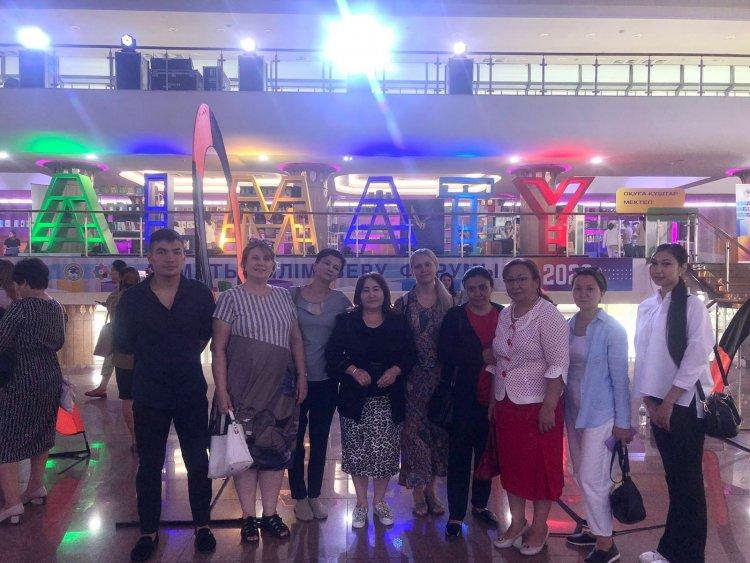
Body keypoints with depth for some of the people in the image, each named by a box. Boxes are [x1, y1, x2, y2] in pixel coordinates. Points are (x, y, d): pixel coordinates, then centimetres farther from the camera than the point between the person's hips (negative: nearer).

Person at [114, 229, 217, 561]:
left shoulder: (201, 294, -4)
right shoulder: (132, 299, -3)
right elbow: (123, 345, 6)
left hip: (192, 394, 0)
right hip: (148, 395, 0)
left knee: (198, 462, 10)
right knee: (149, 466, 12)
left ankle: (202, 525, 27)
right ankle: (149, 532, 28)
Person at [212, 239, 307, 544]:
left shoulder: (283, 296, 8)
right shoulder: (232, 297, -5)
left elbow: (296, 340, 13)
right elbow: (218, 348, -6)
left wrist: (302, 376, 7)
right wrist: (222, 391, -11)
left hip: (281, 386, 4)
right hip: (244, 386, -4)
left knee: (277, 447, 8)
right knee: (246, 448, 4)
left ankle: (270, 514, 22)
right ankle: (248, 517, 19)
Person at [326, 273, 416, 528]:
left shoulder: (398, 322, 5)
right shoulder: (346, 321, 2)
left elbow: (410, 354, 5)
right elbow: (333, 353, -1)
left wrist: (396, 370, -12)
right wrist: (355, 371, -15)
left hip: (389, 399, 1)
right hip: (356, 398, -1)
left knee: (386, 451, 4)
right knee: (357, 451, 5)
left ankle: (380, 501, 25)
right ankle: (361, 504, 22)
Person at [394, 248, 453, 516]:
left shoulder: (448, 302, 4)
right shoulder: (403, 303, 1)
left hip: (440, 376, 2)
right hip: (413, 377, -1)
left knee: (437, 431, 8)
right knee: (414, 431, 1)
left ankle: (431, 490, 24)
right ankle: (418, 493, 16)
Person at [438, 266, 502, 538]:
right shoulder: (455, 316, -4)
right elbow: (446, 355, -11)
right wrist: (481, 357, -18)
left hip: (493, 398, 3)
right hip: (463, 398, -3)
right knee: (459, 456, 3)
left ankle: (480, 505, 33)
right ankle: (456, 514, 14)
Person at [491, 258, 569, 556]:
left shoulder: (548, 314, -13)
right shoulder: (505, 314, 8)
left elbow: (558, 364, -17)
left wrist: (549, 407, -21)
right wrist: (493, 399, 14)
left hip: (537, 405, -6)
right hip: (505, 403, 7)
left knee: (541, 466, 7)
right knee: (511, 464, 14)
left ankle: (539, 527, 24)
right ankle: (517, 522, 31)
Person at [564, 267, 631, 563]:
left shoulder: (612, 330, -12)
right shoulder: (567, 326, 4)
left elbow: (620, 378, -11)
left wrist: (622, 422, -10)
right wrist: (562, 407, 7)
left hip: (599, 413, -6)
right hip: (574, 411, 6)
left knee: (592, 478, -3)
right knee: (582, 475, 15)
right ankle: (595, 528, 32)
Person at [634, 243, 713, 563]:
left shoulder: (692, 305, -9)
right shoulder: (645, 307, 9)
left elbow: (696, 357, -14)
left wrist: (669, 402, -14)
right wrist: (649, 401, 3)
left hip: (685, 401, -5)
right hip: (658, 402, 5)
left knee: (688, 479, 2)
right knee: (672, 476, 13)